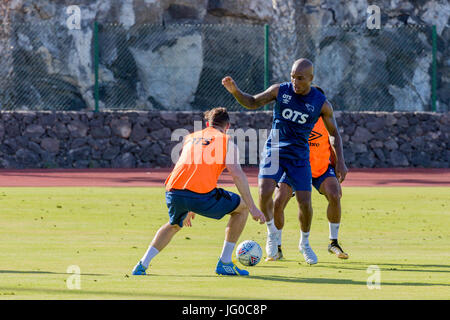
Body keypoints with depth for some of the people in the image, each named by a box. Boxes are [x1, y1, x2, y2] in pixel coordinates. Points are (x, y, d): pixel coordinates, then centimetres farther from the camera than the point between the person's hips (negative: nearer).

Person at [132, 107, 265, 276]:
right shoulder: (227, 142, 13)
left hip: (173, 192, 5)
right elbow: (237, 174, 0)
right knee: (242, 207, 17)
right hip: (201, 194, -5)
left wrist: (188, 209, 49)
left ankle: (142, 265, 24)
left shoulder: (190, 138, 29)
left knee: (174, 224, 37)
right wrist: (252, 207, 2)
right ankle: (224, 264, 15)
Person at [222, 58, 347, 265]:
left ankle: (305, 243, 22)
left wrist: (340, 161, -2)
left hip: (299, 155, 0)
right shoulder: (280, 90, -5)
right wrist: (235, 91, -14)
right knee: (265, 193, -20)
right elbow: (253, 102, 4)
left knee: (305, 203, -5)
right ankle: (272, 231, 6)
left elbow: (334, 134, 5)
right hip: (274, 150, 0)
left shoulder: (322, 104, -6)